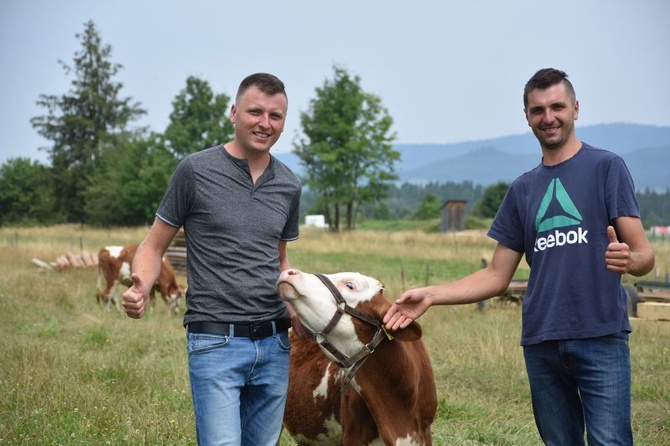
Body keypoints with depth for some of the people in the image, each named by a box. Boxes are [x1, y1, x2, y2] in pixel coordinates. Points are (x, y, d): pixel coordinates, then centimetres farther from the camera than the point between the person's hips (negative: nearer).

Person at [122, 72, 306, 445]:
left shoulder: (288, 186, 10)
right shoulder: (196, 171, -4)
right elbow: (155, 246, 1)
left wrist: (296, 311, 6)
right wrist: (141, 288, -19)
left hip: (274, 344, 5)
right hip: (216, 342, -5)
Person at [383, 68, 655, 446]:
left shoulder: (606, 167, 2)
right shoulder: (523, 190, 15)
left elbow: (645, 256, -4)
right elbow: (497, 277, 15)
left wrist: (629, 260, -28)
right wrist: (430, 295, 4)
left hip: (601, 338, -4)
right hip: (541, 343, 4)